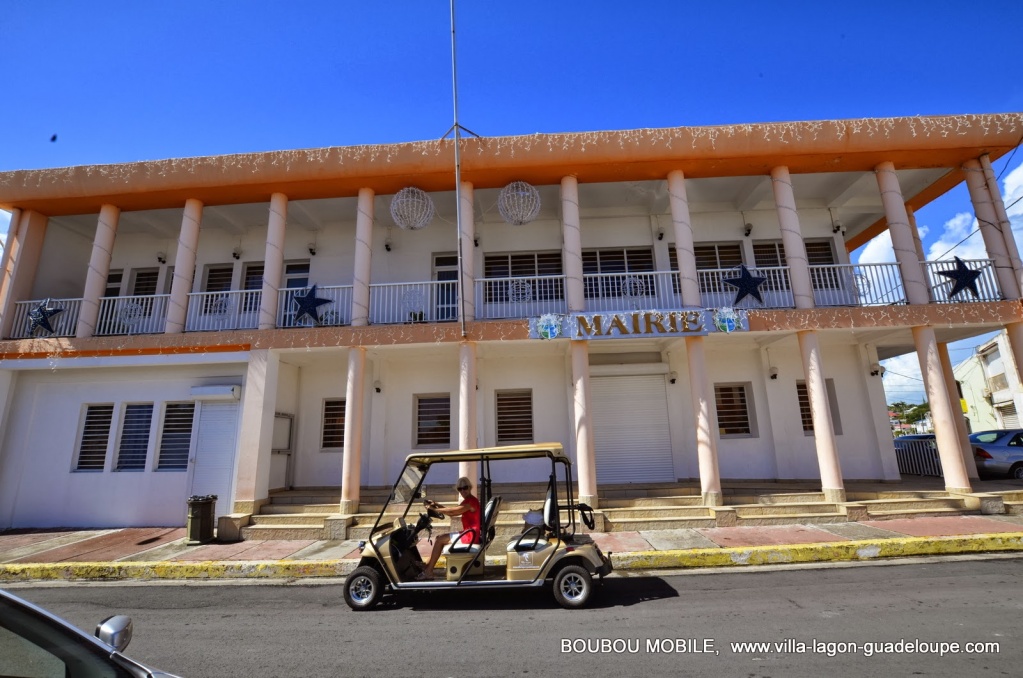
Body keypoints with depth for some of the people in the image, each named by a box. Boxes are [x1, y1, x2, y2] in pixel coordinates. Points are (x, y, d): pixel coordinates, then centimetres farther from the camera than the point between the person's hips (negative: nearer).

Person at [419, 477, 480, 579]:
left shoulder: (471, 501, -18)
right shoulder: (466, 501, 13)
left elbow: (452, 511, -25)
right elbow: (452, 513, 10)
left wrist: (434, 509, -18)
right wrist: (437, 505, 3)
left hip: (470, 536, -10)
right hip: (467, 534, 10)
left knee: (439, 539, -7)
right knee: (439, 538, 11)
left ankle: (428, 572, 2)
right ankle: (428, 566, 11)